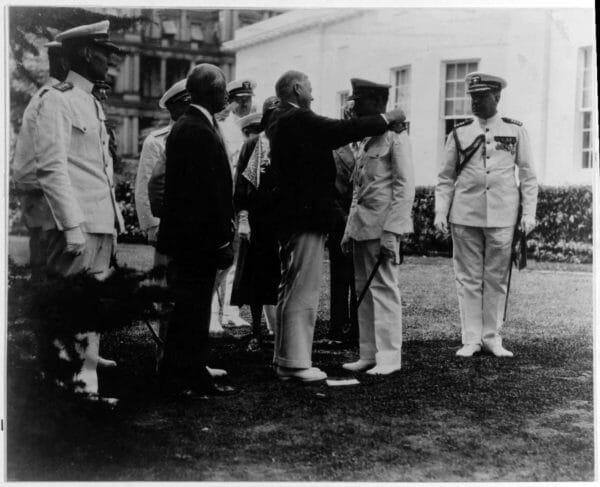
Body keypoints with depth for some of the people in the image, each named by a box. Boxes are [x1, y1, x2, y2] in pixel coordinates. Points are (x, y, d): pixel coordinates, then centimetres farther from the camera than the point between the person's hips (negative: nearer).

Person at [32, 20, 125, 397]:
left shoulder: (94, 104, 18)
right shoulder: (56, 101, -9)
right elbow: (51, 168, -16)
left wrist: (116, 214, 16)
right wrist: (72, 224, -21)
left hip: (104, 221, 9)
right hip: (78, 223, -9)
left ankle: (88, 364, 17)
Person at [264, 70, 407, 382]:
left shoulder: (280, 120, 16)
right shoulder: (297, 120, -15)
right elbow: (342, 131, -17)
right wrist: (386, 119, -6)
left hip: (293, 217, 11)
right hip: (305, 218, -11)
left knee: (293, 291, 17)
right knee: (301, 292, -5)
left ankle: (286, 358, 25)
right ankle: (295, 363, 1)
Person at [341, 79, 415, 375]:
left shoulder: (396, 137, -8)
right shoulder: (366, 139, 18)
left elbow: (405, 188, -13)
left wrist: (390, 232, -19)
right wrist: (349, 229, 16)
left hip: (382, 226, -8)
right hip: (361, 225, 8)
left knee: (383, 288, -5)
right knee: (363, 289, 9)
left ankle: (389, 357, 2)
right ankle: (368, 354, 17)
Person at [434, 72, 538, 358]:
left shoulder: (516, 131, 6)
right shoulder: (459, 133, 7)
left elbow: (528, 176, 7)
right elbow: (445, 178, 9)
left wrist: (529, 213, 0)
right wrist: (440, 213, 0)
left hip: (502, 216, 0)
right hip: (465, 216, 1)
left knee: (497, 279, 4)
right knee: (468, 279, 3)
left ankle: (492, 337, 15)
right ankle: (471, 339, 10)